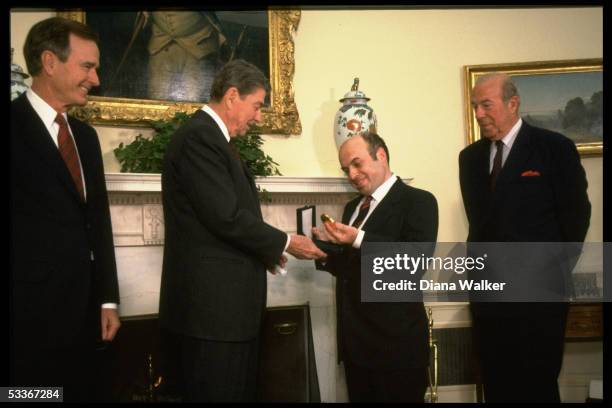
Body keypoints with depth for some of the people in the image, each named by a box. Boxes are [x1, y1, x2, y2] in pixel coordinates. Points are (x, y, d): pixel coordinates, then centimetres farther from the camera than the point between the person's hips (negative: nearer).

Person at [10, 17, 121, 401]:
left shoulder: (85, 135, 14)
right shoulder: (15, 125, -9)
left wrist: (108, 299, 12)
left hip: (83, 311, 6)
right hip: (29, 313, -6)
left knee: (79, 392, 14)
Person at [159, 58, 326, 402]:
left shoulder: (212, 137, 17)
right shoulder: (199, 137, -15)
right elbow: (226, 216, -22)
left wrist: (265, 251, 9)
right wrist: (284, 243, -10)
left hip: (225, 298, 10)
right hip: (213, 301, -10)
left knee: (238, 391, 16)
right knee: (220, 393, 0)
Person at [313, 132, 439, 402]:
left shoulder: (418, 201, -7)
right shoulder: (353, 207, 16)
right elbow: (349, 266, 15)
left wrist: (359, 238, -26)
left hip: (395, 342, -7)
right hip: (355, 340, 7)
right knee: (359, 399, 15)